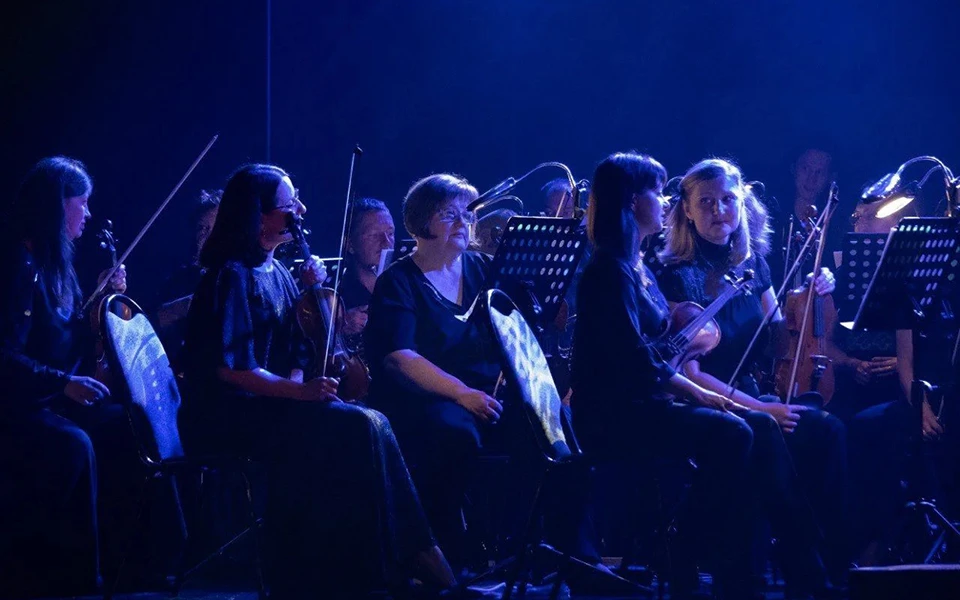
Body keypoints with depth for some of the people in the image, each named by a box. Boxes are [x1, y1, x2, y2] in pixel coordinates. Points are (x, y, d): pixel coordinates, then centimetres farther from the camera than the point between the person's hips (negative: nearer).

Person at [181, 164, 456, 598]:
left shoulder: (276, 271, 15)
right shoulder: (232, 277, -11)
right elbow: (230, 368, -20)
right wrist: (300, 390, -26)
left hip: (270, 406, 8)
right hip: (231, 416, -8)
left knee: (368, 424, -17)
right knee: (356, 428, -25)